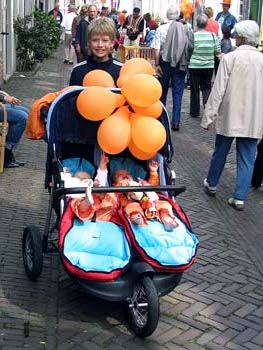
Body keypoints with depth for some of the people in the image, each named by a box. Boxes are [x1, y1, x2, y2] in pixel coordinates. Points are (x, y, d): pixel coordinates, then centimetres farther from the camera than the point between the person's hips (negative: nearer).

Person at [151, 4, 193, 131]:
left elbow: (156, 49, -12)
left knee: (162, 92, 16)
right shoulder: (186, 29, -6)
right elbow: (190, 47, -8)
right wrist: (186, 61, 2)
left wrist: (157, 64, -6)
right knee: (177, 93, 5)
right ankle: (175, 122, 1)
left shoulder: (161, 29, -9)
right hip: (180, 64, 0)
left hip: (165, 63, 0)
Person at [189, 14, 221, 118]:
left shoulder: (192, 35, -11)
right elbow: (218, 52, 0)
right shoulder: (212, 35, -4)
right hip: (209, 66, 2)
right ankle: (207, 102, -9)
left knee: (194, 89, 10)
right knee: (206, 86, 17)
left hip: (194, 66, -2)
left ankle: (194, 111, 17)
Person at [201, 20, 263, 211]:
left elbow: (218, 89, -11)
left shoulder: (230, 58, -11)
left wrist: (208, 116, -5)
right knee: (247, 159, 7)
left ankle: (211, 184, 35)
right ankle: (240, 198, 7)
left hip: (229, 116, -2)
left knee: (220, 153, 16)